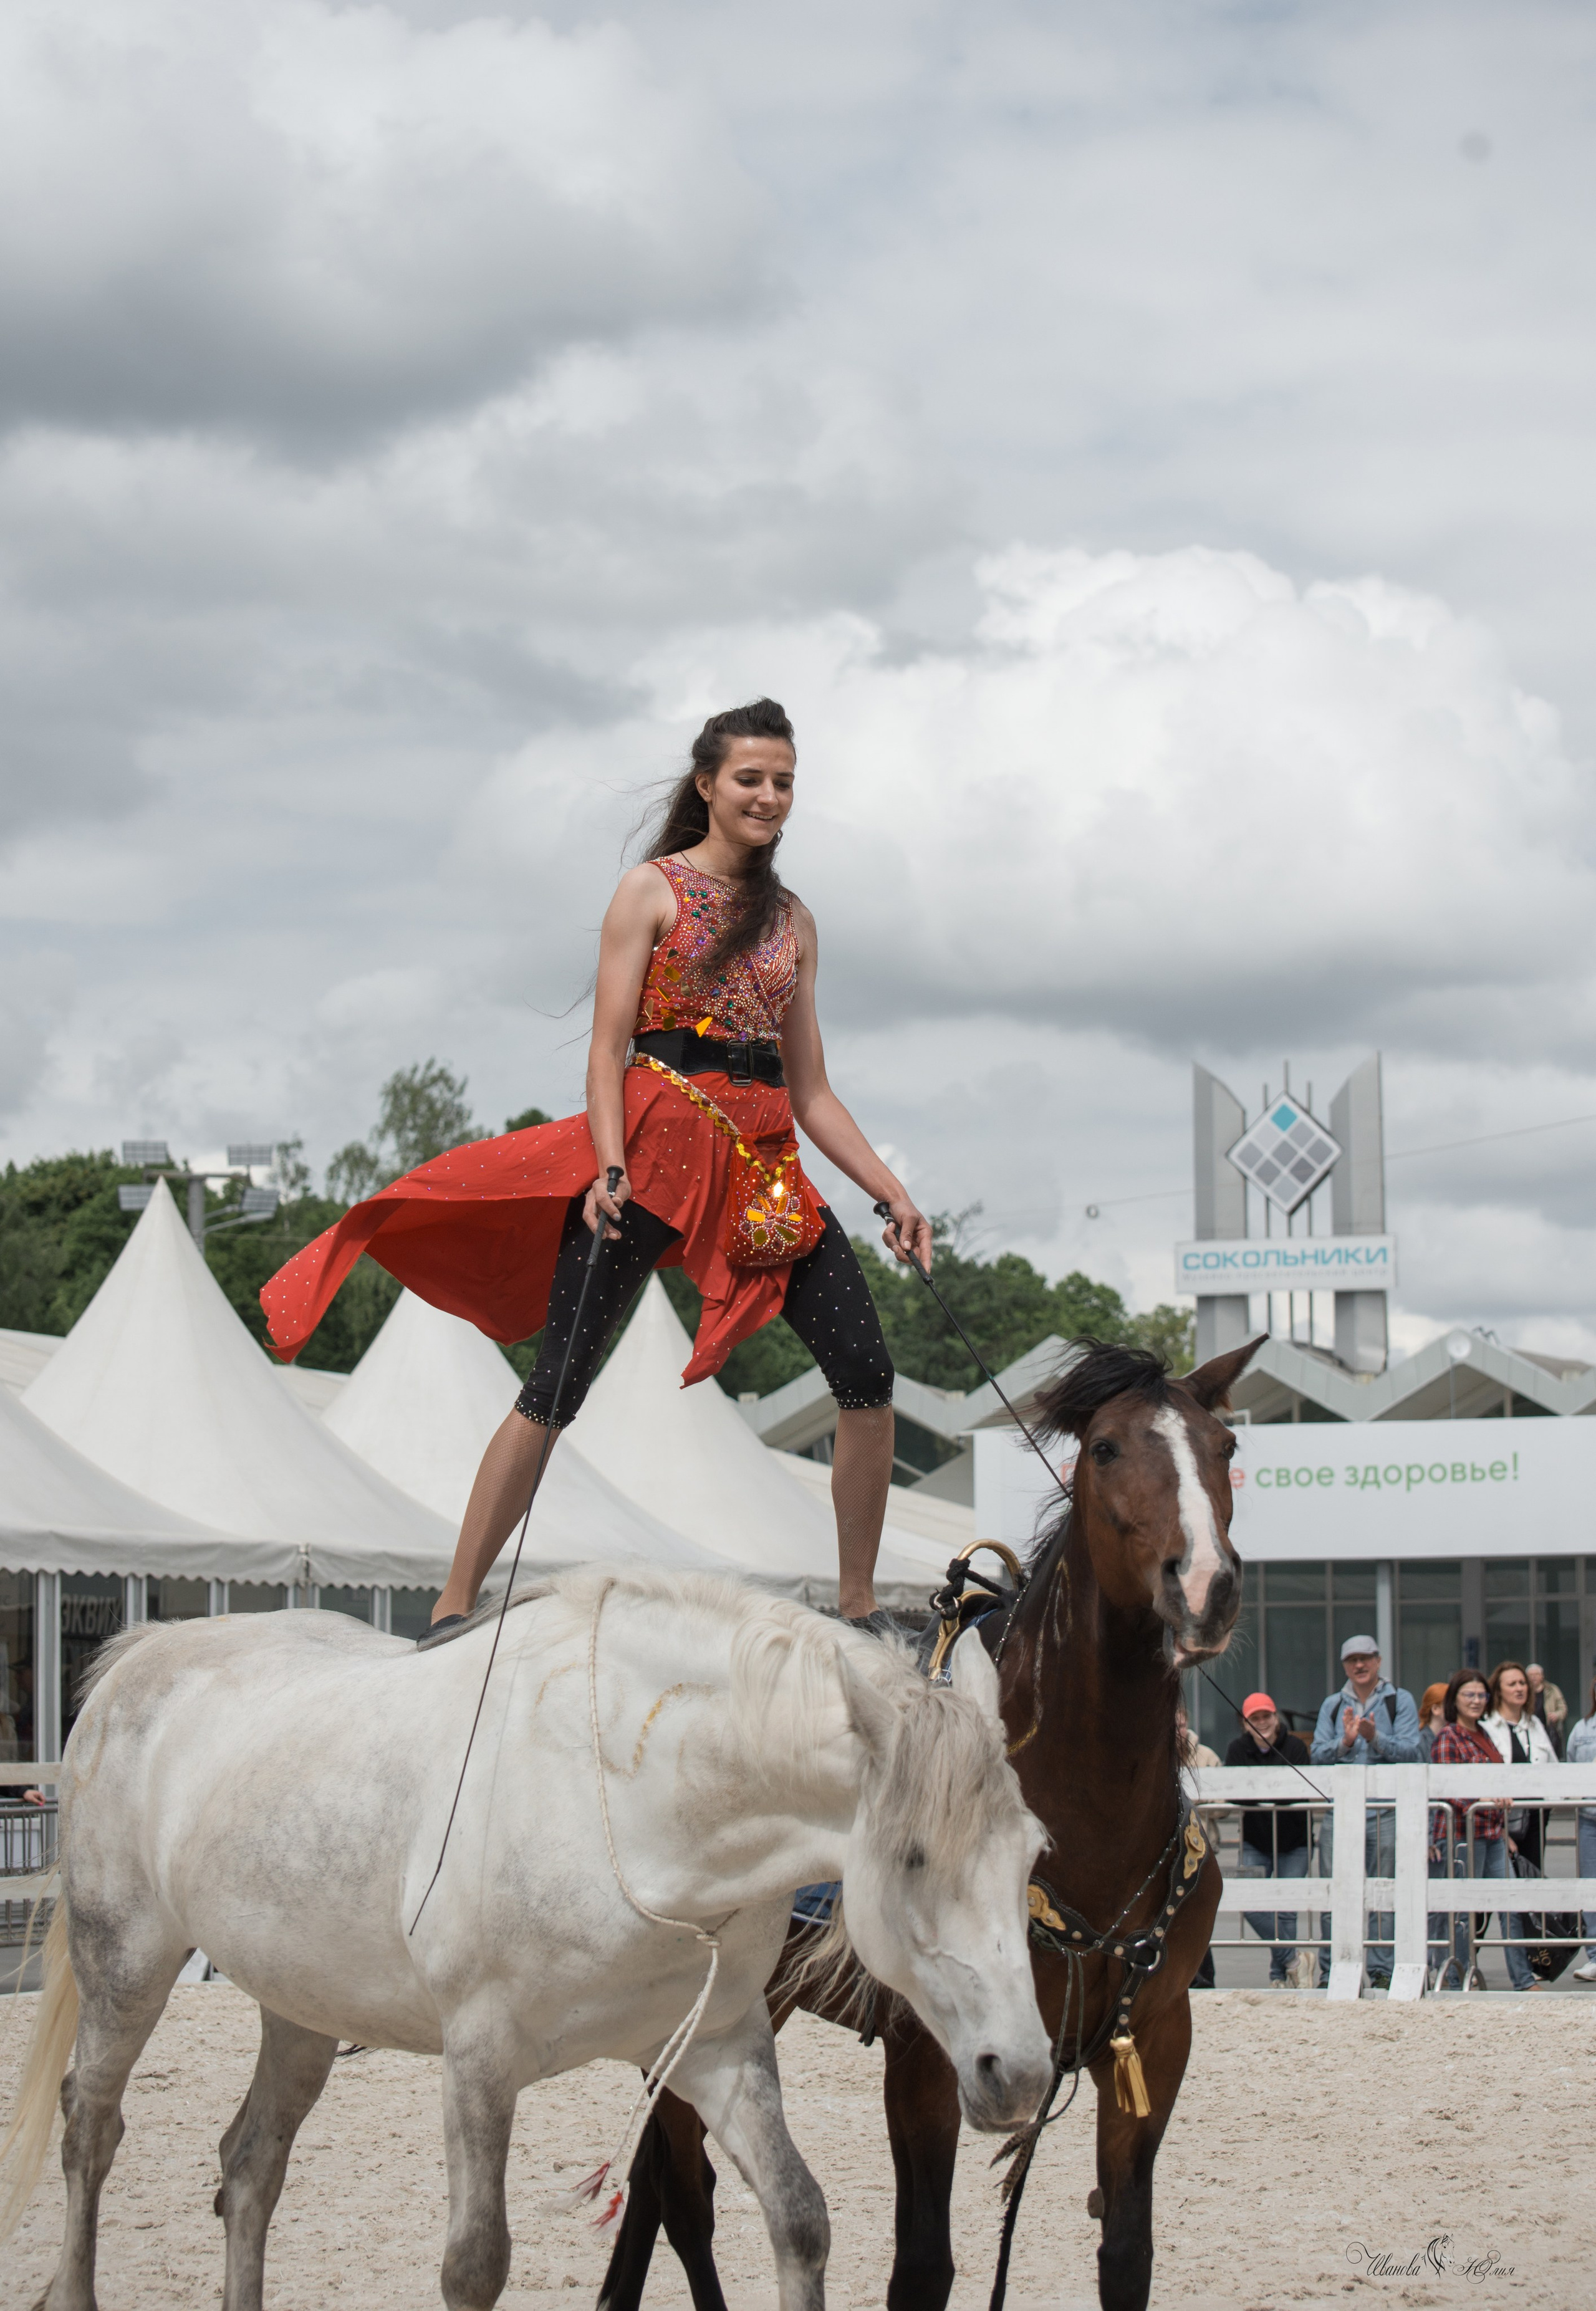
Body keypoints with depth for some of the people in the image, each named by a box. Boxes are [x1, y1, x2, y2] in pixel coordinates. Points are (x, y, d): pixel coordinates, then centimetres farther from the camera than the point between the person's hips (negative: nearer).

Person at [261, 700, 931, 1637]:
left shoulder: (792, 919, 19)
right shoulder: (654, 890, 5)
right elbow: (608, 1048, -3)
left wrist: (893, 1193, 9)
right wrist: (609, 1169, -18)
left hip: (768, 1159, 5)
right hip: (657, 1138, -5)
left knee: (868, 1373, -7)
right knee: (560, 1382, -12)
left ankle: (861, 1609, 6)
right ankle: (454, 1607, -10)